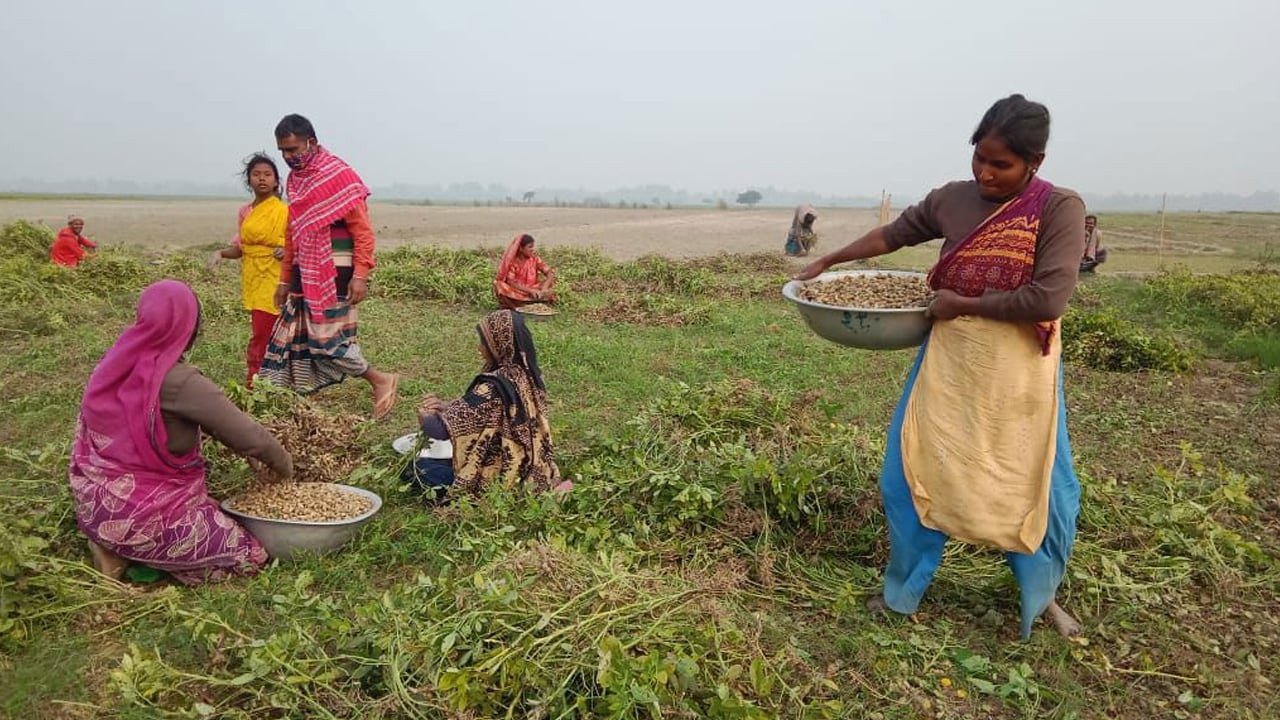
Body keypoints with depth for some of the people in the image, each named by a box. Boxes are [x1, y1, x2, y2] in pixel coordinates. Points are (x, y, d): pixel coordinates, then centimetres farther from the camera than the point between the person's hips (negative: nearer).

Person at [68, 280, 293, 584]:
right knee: (251, 558, 2)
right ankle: (134, 553, -3)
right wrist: (285, 466, -1)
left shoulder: (114, 364, -2)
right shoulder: (179, 382, -24)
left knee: (214, 517, 29)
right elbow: (250, 438, -20)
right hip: (142, 513, -8)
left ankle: (117, 543, 10)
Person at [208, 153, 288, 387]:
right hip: (253, 278, 5)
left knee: (262, 333, -9)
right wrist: (221, 252, -3)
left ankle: (254, 381, -4)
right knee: (264, 333, 10)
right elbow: (240, 247, 15)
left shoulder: (284, 211, -6)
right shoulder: (245, 211, 12)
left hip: (273, 278, -5)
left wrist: (287, 250, -24)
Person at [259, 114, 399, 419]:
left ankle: (381, 380, 7)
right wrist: (285, 279, 19)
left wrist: (360, 276, -21)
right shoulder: (295, 178, 13)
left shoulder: (339, 175, -10)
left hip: (335, 273, -8)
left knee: (327, 336, -8)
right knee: (294, 335, 8)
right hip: (306, 274, 8)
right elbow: (293, 233, 19)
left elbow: (363, 230, -13)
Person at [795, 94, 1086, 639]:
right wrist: (827, 262, 16)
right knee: (912, 472, 5)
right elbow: (893, 234, 15)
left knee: (1035, 483, 9)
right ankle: (903, 591, 25)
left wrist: (961, 303, -16)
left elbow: (1048, 298, -22)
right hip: (948, 359, 3)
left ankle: (1042, 595, 36)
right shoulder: (952, 199, 0)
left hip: (1018, 369, -3)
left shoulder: (1059, 208, -12)